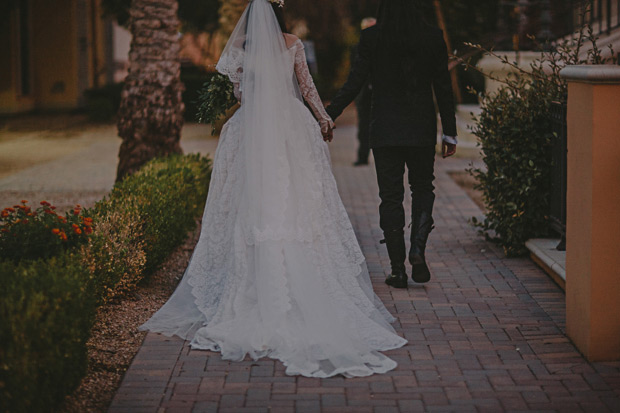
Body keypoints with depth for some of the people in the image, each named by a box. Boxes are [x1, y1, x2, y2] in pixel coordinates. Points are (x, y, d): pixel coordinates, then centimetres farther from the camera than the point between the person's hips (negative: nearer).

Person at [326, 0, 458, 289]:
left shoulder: (371, 38, -5)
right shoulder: (433, 38, -1)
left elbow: (355, 82, -8)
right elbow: (443, 89, 1)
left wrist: (328, 116, 0)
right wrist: (450, 133, 7)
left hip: (384, 130, -1)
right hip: (421, 128, 1)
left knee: (391, 197, 6)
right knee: (422, 187, 19)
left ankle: (398, 269, 5)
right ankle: (418, 246, -4)